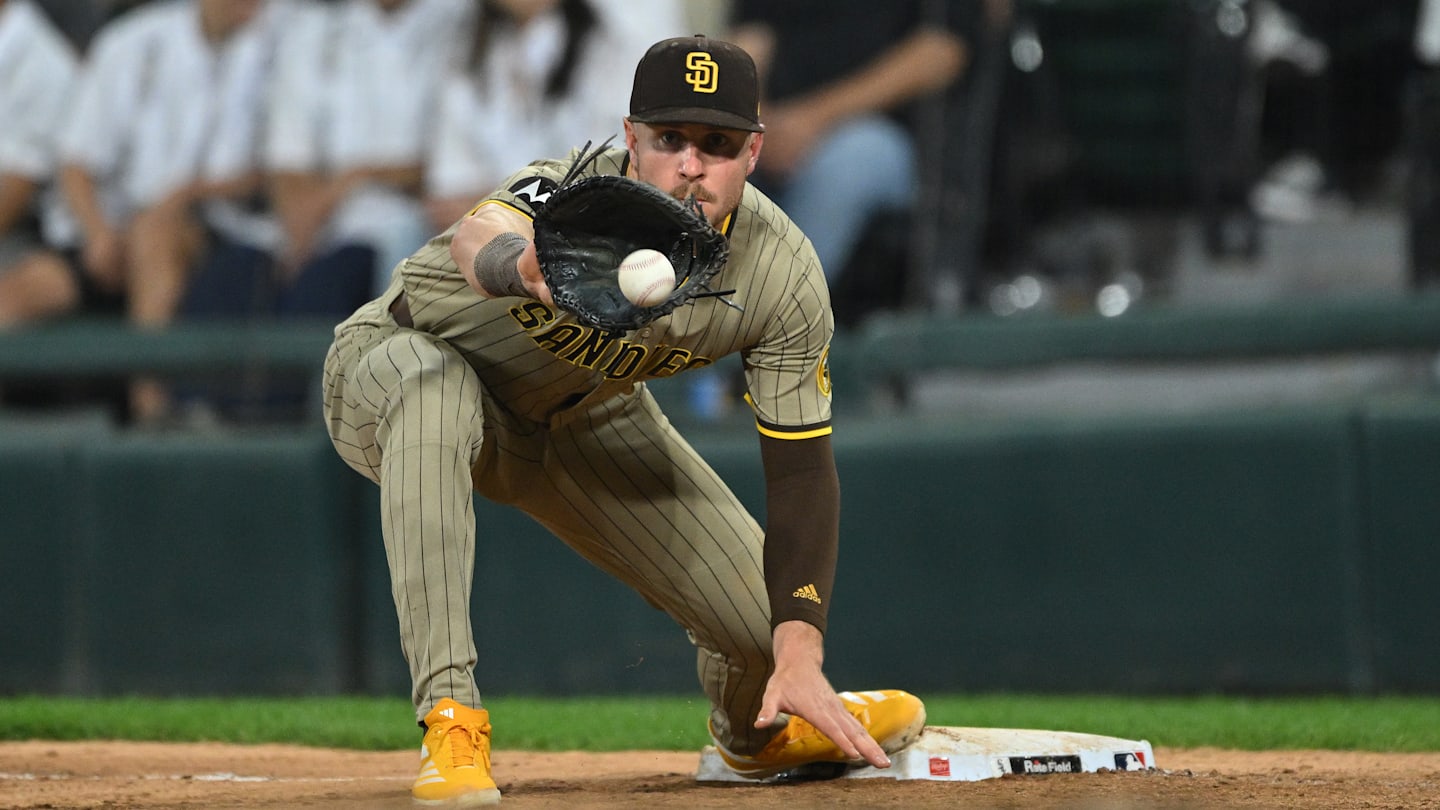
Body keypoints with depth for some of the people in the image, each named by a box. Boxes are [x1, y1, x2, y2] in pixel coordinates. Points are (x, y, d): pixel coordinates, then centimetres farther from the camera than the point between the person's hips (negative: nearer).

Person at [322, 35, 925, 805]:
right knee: (437, 394, -42)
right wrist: (524, 265, -89)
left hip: (582, 419, 5)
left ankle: (755, 731, 39)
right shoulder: (568, 197, -38)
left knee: (769, 623, -2)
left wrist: (800, 655, -27)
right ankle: (450, 722, -39)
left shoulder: (784, 274, -24)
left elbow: (800, 467, -17)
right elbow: (478, 240, -63)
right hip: (392, 368, -4)